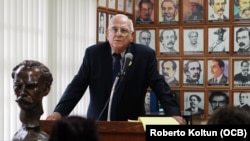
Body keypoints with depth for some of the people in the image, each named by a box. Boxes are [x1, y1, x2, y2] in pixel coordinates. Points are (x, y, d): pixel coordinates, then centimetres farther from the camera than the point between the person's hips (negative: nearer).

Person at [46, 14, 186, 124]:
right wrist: (59, 112, -14)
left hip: (131, 125, -1)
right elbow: (78, 85, -2)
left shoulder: (145, 54, -2)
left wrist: (174, 114, -17)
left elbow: (160, 86, -5)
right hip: (97, 123, 1)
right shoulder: (93, 53, 1)